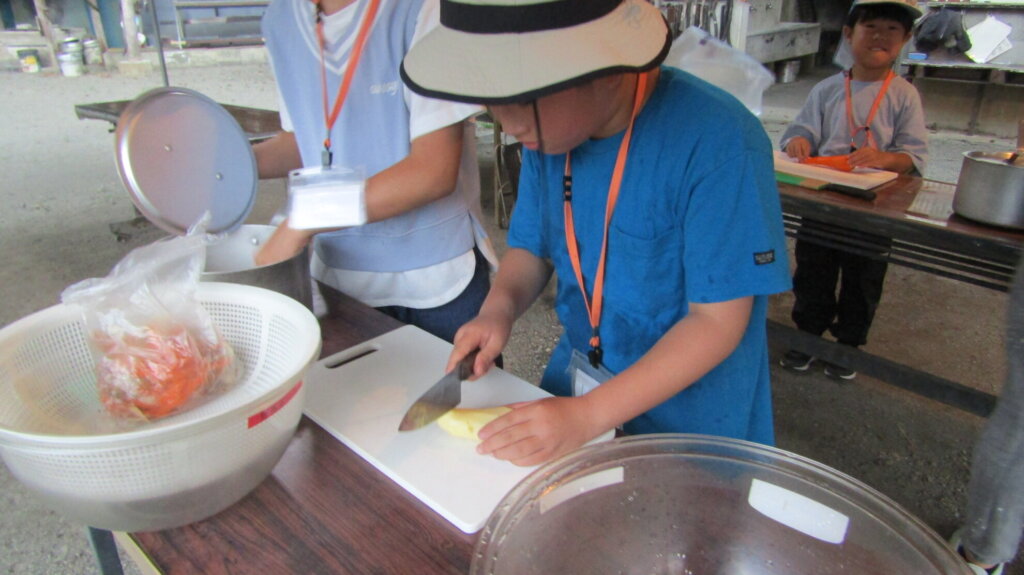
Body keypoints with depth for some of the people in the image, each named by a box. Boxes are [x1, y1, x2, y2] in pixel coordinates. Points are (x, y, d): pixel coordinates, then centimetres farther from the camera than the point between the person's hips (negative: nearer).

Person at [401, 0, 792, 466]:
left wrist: (588, 415, -28)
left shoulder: (718, 142, -27)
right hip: (574, 380, 6)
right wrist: (499, 306, -16)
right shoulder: (548, 131, -8)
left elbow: (717, 321, -24)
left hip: (690, 418, -5)